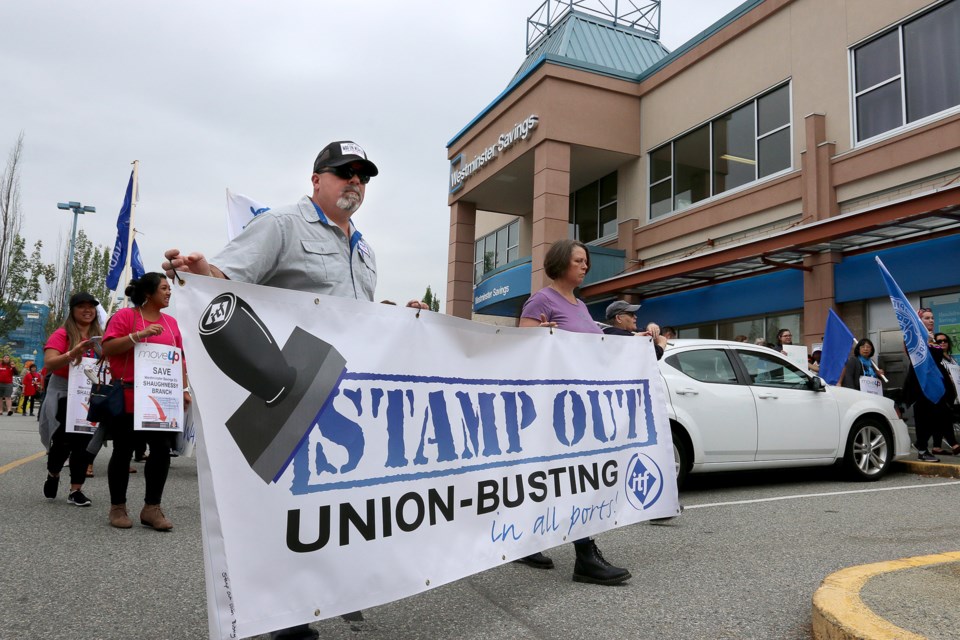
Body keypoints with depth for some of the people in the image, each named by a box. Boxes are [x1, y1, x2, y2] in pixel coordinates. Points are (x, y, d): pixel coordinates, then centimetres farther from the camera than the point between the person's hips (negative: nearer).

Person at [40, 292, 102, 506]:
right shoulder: (62, 335, -6)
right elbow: (49, 364, -17)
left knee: (84, 442, 1)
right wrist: (72, 354, -33)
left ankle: (76, 490, 9)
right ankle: (53, 474, 32)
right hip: (64, 395, -3)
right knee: (63, 440, 0)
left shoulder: (100, 337, 7)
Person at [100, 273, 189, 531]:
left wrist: (184, 388, 9)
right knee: (124, 450, 5)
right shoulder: (125, 315, -3)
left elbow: (180, 358, 15)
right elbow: (107, 349, -12)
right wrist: (139, 335, -22)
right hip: (128, 397, -4)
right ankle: (117, 507, 18)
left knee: (162, 449, 0)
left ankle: (152, 507, 9)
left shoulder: (171, 322, 12)